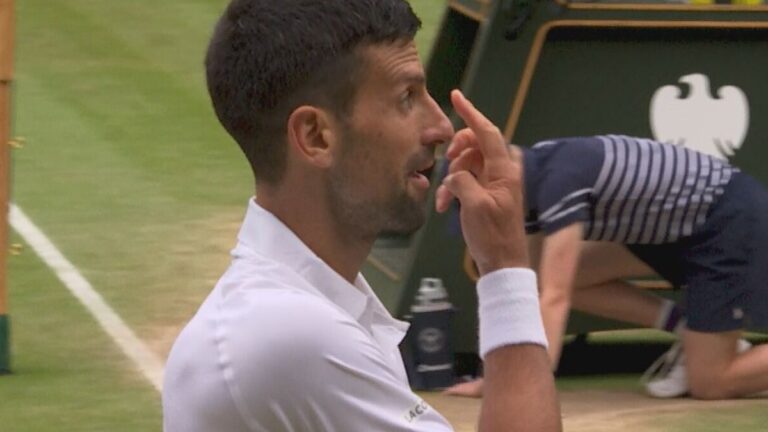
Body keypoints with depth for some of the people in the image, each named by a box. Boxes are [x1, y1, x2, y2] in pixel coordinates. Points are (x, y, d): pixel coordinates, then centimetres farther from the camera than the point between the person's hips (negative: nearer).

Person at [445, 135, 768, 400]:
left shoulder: (561, 179, -27)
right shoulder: (532, 176, 1)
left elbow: (554, 298, -32)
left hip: (732, 218, -9)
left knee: (709, 383, -9)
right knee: (573, 277, 1)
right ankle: (691, 332, 10)